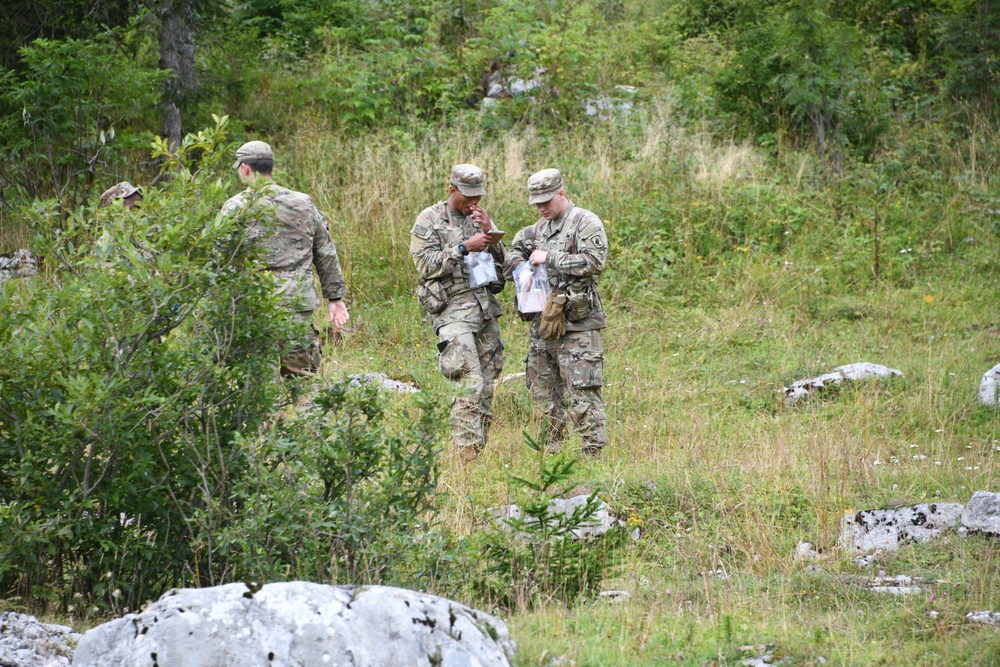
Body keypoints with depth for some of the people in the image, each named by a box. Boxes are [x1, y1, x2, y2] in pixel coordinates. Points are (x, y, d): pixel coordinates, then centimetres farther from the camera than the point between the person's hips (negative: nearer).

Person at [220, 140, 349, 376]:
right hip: (298, 308, 3)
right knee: (302, 378, 6)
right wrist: (335, 296, 21)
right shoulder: (303, 204, 8)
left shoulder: (234, 209, -3)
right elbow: (326, 254, 14)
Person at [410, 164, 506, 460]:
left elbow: (502, 263, 13)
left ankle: (480, 451, 12)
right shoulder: (429, 220, -2)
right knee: (471, 384, -17)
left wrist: (489, 233, -3)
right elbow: (426, 265, -11)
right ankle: (467, 453, -18)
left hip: (485, 307, 6)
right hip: (453, 310, -6)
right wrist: (464, 247, -16)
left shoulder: (480, 218, 15)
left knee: (486, 385, 6)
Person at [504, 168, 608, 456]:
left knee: (582, 394, -11)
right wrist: (523, 268, 1)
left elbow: (594, 262, -18)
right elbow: (512, 253, 25)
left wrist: (549, 258, -15)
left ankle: (595, 452, -10)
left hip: (576, 324, -8)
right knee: (543, 392, 10)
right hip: (542, 324, 8)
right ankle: (550, 452, 17)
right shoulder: (539, 228, 17)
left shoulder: (586, 223, -6)